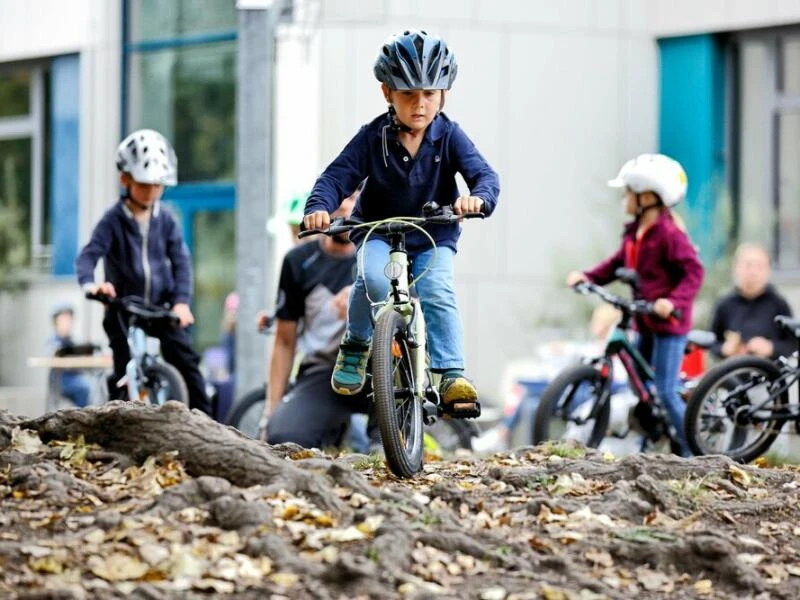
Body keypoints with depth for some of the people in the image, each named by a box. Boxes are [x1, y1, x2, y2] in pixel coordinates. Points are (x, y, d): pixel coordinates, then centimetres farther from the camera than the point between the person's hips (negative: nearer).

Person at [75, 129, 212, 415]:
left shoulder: (166, 221, 2)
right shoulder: (113, 221, -7)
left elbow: (181, 261, -3)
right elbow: (88, 255, -18)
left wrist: (181, 301, -18)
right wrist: (90, 283, -40)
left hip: (162, 307, 2)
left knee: (186, 358, -10)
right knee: (124, 374, -2)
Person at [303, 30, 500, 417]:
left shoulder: (449, 137, -8)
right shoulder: (373, 137, -8)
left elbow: (483, 173, -19)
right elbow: (338, 175, -13)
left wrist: (479, 197, -44)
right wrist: (318, 207, -34)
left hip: (434, 238, 0)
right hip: (379, 232, 0)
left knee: (438, 292, -26)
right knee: (373, 278, -31)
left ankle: (452, 375, -26)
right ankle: (356, 345, -5)